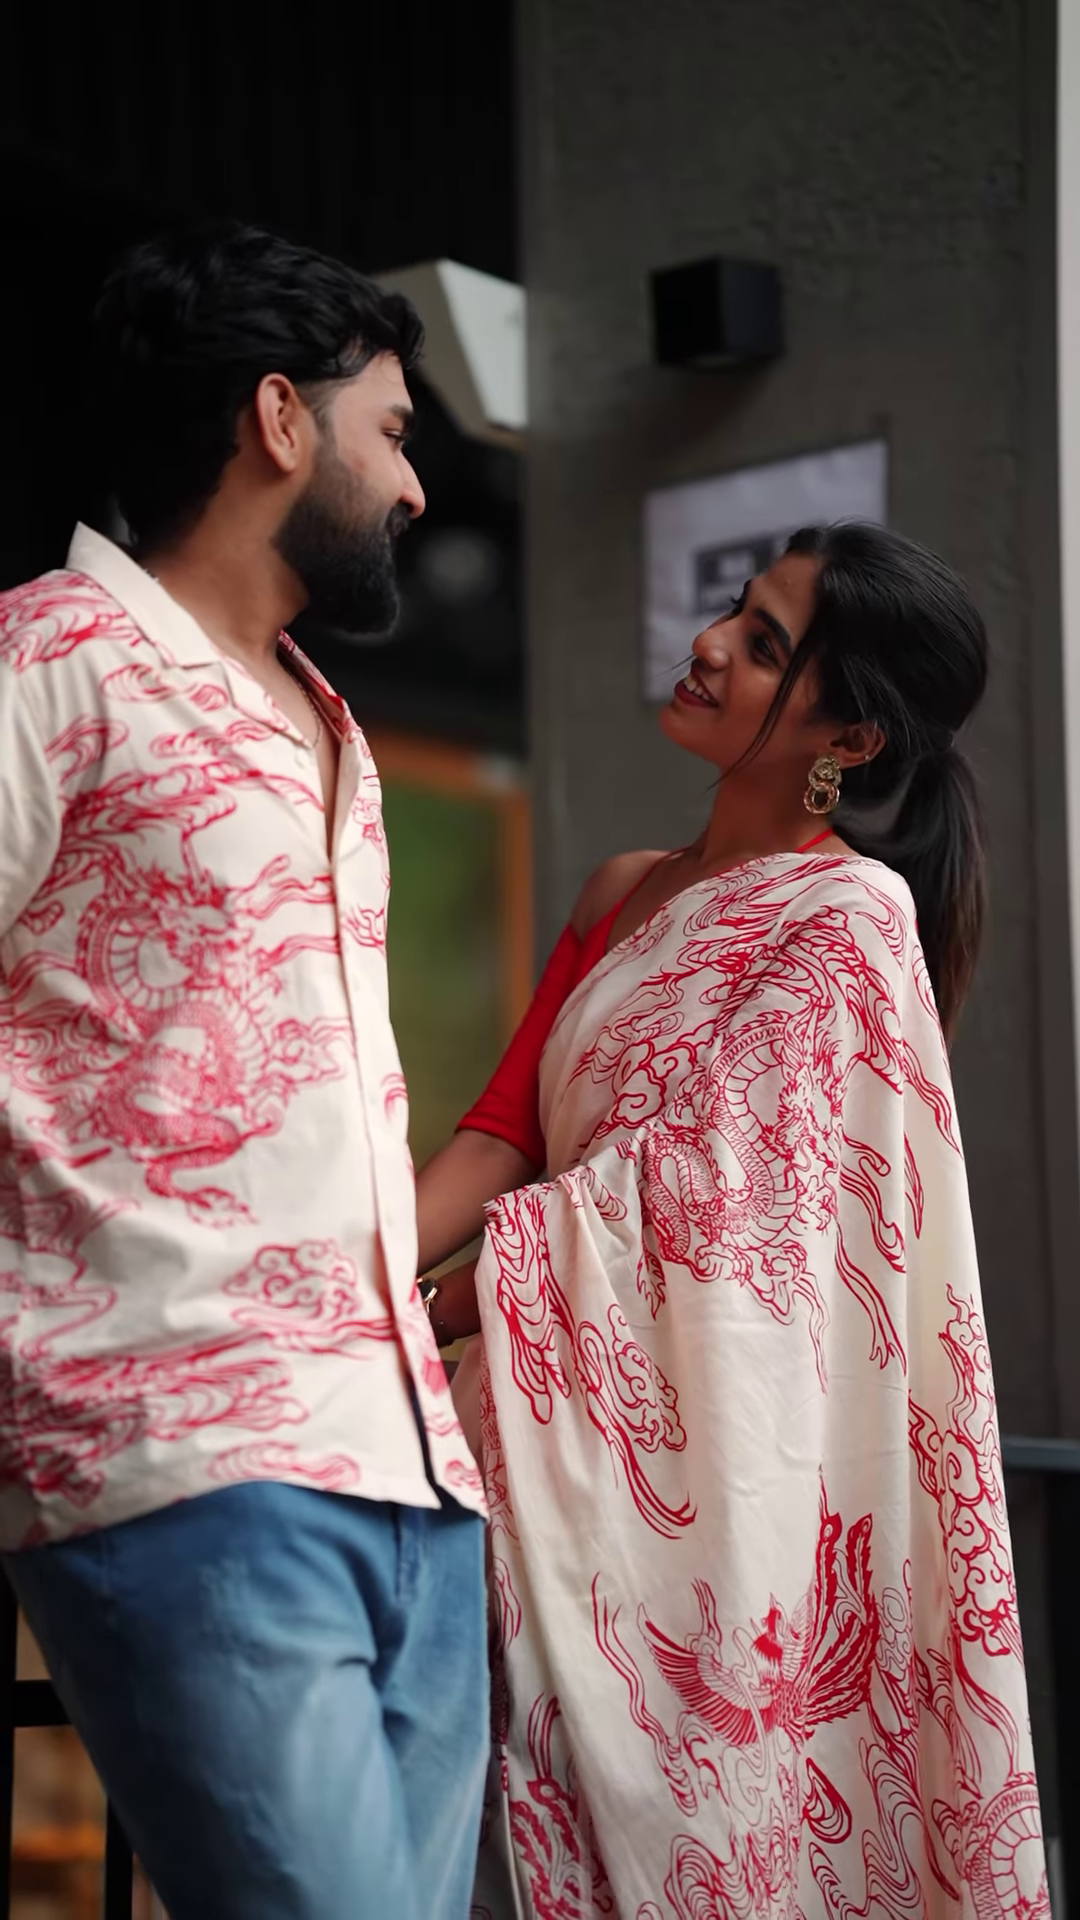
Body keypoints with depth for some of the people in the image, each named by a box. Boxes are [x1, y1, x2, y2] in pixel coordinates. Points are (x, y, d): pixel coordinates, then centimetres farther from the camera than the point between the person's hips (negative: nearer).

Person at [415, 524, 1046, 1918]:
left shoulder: (851, 915, -8)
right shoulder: (623, 896, 15)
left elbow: (686, 1169, -17)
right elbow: (506, 1129, 8)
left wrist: (418, 1311, -21)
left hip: (713, 1438, -6)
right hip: (584, 1423, 7)